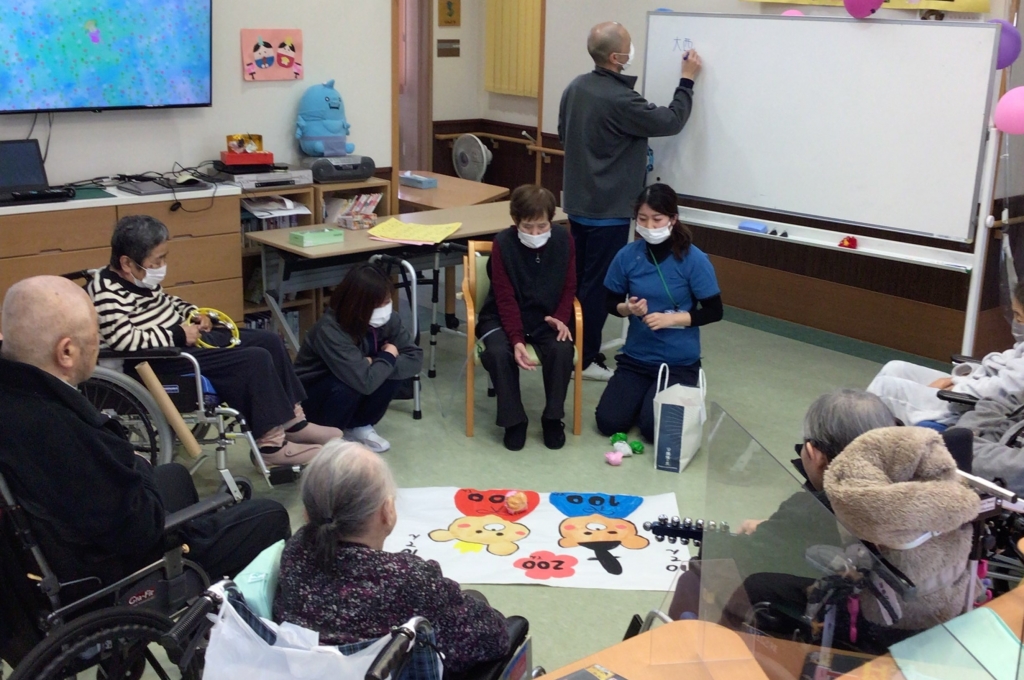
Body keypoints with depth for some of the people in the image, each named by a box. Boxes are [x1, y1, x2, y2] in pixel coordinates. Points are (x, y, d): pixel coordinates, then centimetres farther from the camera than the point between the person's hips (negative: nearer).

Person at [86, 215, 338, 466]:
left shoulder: (139, 279, 7)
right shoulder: (107, 294, -22)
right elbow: (127, 341, -31)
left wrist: (192, 313, 6)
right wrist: (178, 334, -21)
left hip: (187, 338, 11)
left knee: (269, 340, 7)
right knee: (255, 360, -21)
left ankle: (294, 422, 14)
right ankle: (271, 445, -11)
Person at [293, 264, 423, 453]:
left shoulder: (388, 320, -16)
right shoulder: (330, 330, -34)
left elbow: (415, 359, -19)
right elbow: (365, 382, -42)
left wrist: (373, 364, -30)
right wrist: (388, 357, -24)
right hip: (310, 394, -5)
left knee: (397, 369, -20)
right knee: (350, 385, -35)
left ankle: (360, 426, 2)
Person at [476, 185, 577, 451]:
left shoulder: (563, 240, -8)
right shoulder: (503, 243, -16)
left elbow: (569, 287, 3)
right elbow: (505, 298, -17)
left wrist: (561, 318, -17)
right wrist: (517, 339, -29)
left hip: (547, 318, 2)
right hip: (503, 318, -2)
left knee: (562, 350, -29)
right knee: (498, 353, -32)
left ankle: (553, 417, -8)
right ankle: (513, 420, -12)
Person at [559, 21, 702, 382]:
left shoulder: (575, 88, 3)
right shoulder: (619, 99, -23)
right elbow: (671, 121, -13)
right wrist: (687, 79, 0)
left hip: (578, 203, 8)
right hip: (607, 210, -8)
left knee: (578, 278, 16)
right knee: (597, 284, 1)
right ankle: (586, 360, 9)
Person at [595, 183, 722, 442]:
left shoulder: (694, 260, -15)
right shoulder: (627, 256, -7)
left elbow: (714, 312, -10)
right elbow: (611, 302, 5)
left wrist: (670, 318, -22)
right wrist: (628, 308, -18)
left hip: (679, 361, -3)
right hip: (636, 356, 3)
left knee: (653, 428, -14)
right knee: (608, 422, -8)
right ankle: (644, 393, 24)